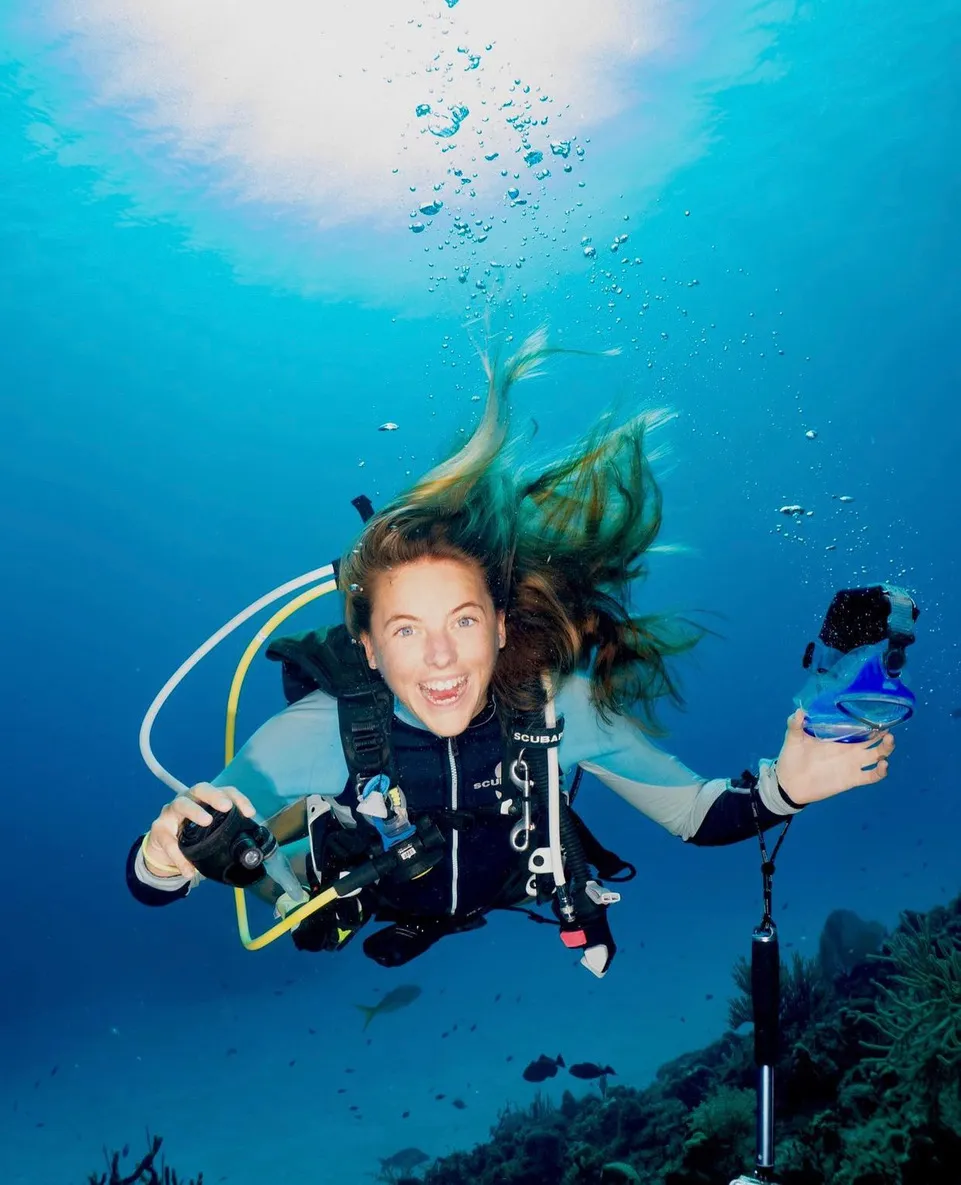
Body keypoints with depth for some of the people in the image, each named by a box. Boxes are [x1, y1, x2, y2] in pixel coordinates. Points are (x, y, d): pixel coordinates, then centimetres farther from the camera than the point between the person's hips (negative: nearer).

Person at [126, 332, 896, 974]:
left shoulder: (560, 706, -27)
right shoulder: (317, 734, -31)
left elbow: (695, 815, -12)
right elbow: (151, 887, -25)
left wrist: (782, 788, -33)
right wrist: (168, 854, -49)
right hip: (372, 966, 0)